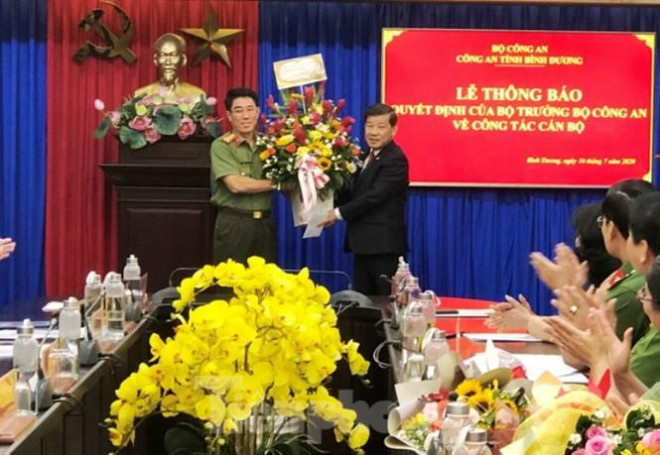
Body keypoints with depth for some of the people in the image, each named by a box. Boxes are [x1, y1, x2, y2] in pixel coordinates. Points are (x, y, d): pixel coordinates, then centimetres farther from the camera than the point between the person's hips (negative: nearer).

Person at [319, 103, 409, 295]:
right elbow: (355, 193, 18)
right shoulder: (367, 157, 17)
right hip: (363, 244, 9)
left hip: (383, 245, -9)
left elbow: (374, 196, -20)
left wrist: (339, 213, -15)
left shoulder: (395, 160, -13)